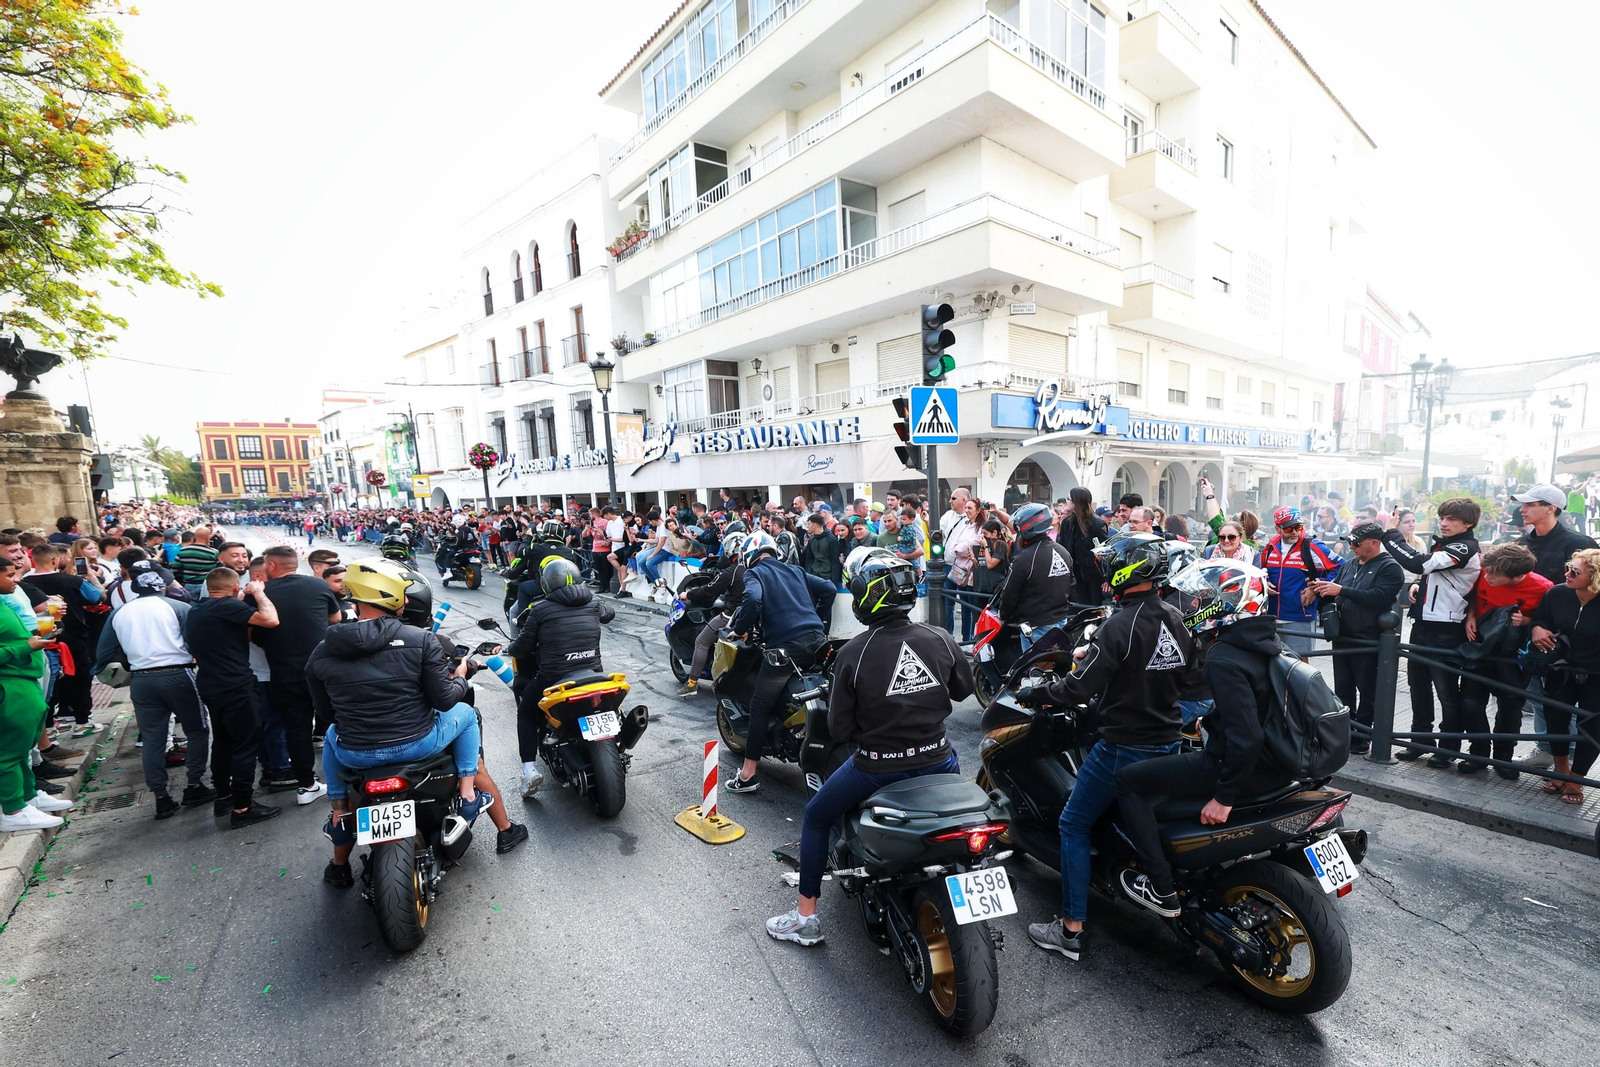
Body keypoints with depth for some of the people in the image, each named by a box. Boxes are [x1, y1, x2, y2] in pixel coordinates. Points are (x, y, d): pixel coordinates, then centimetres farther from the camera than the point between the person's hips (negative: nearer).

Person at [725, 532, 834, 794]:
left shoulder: (754, 573, 6)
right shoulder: (795, 570, 22)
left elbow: (752, 598, -16)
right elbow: (828, 588, 18)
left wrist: (740, 629, -3)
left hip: (784, 646, -5)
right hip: (816, 640, 6)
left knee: (760, 707, 4)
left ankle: (747, 775, 7)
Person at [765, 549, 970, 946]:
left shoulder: (852, 654, -19)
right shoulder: (940, 640, -8)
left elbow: (840, 730, -12)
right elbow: (963, 688, 11)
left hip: (878, 767, -3)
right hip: (936, 761, 4)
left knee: (815, 818, 21)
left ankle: (806, 916, 28)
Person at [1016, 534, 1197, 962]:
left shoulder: (1119, 627, -22)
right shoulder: (1175, 620, 2)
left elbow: (1080, 688, -23)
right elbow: (1190, 674, 16)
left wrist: (1033, 693, -9)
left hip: (1123, 747, -8)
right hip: (1168, 743, 8)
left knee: (1074, 825, 4)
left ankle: (1071, 930, 9)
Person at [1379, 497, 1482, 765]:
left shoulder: (1464, 548, -14)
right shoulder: (1441, 543, 13)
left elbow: (1418, 563, -28)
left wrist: (1390, 535, -18)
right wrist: (1418, 586, 5)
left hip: (1446, 632, -8)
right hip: (1423, 625, 8)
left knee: (1447, 691, 3)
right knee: (1418, 685, 14)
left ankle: (1449, 748, 16)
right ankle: (1420, 739, 24)